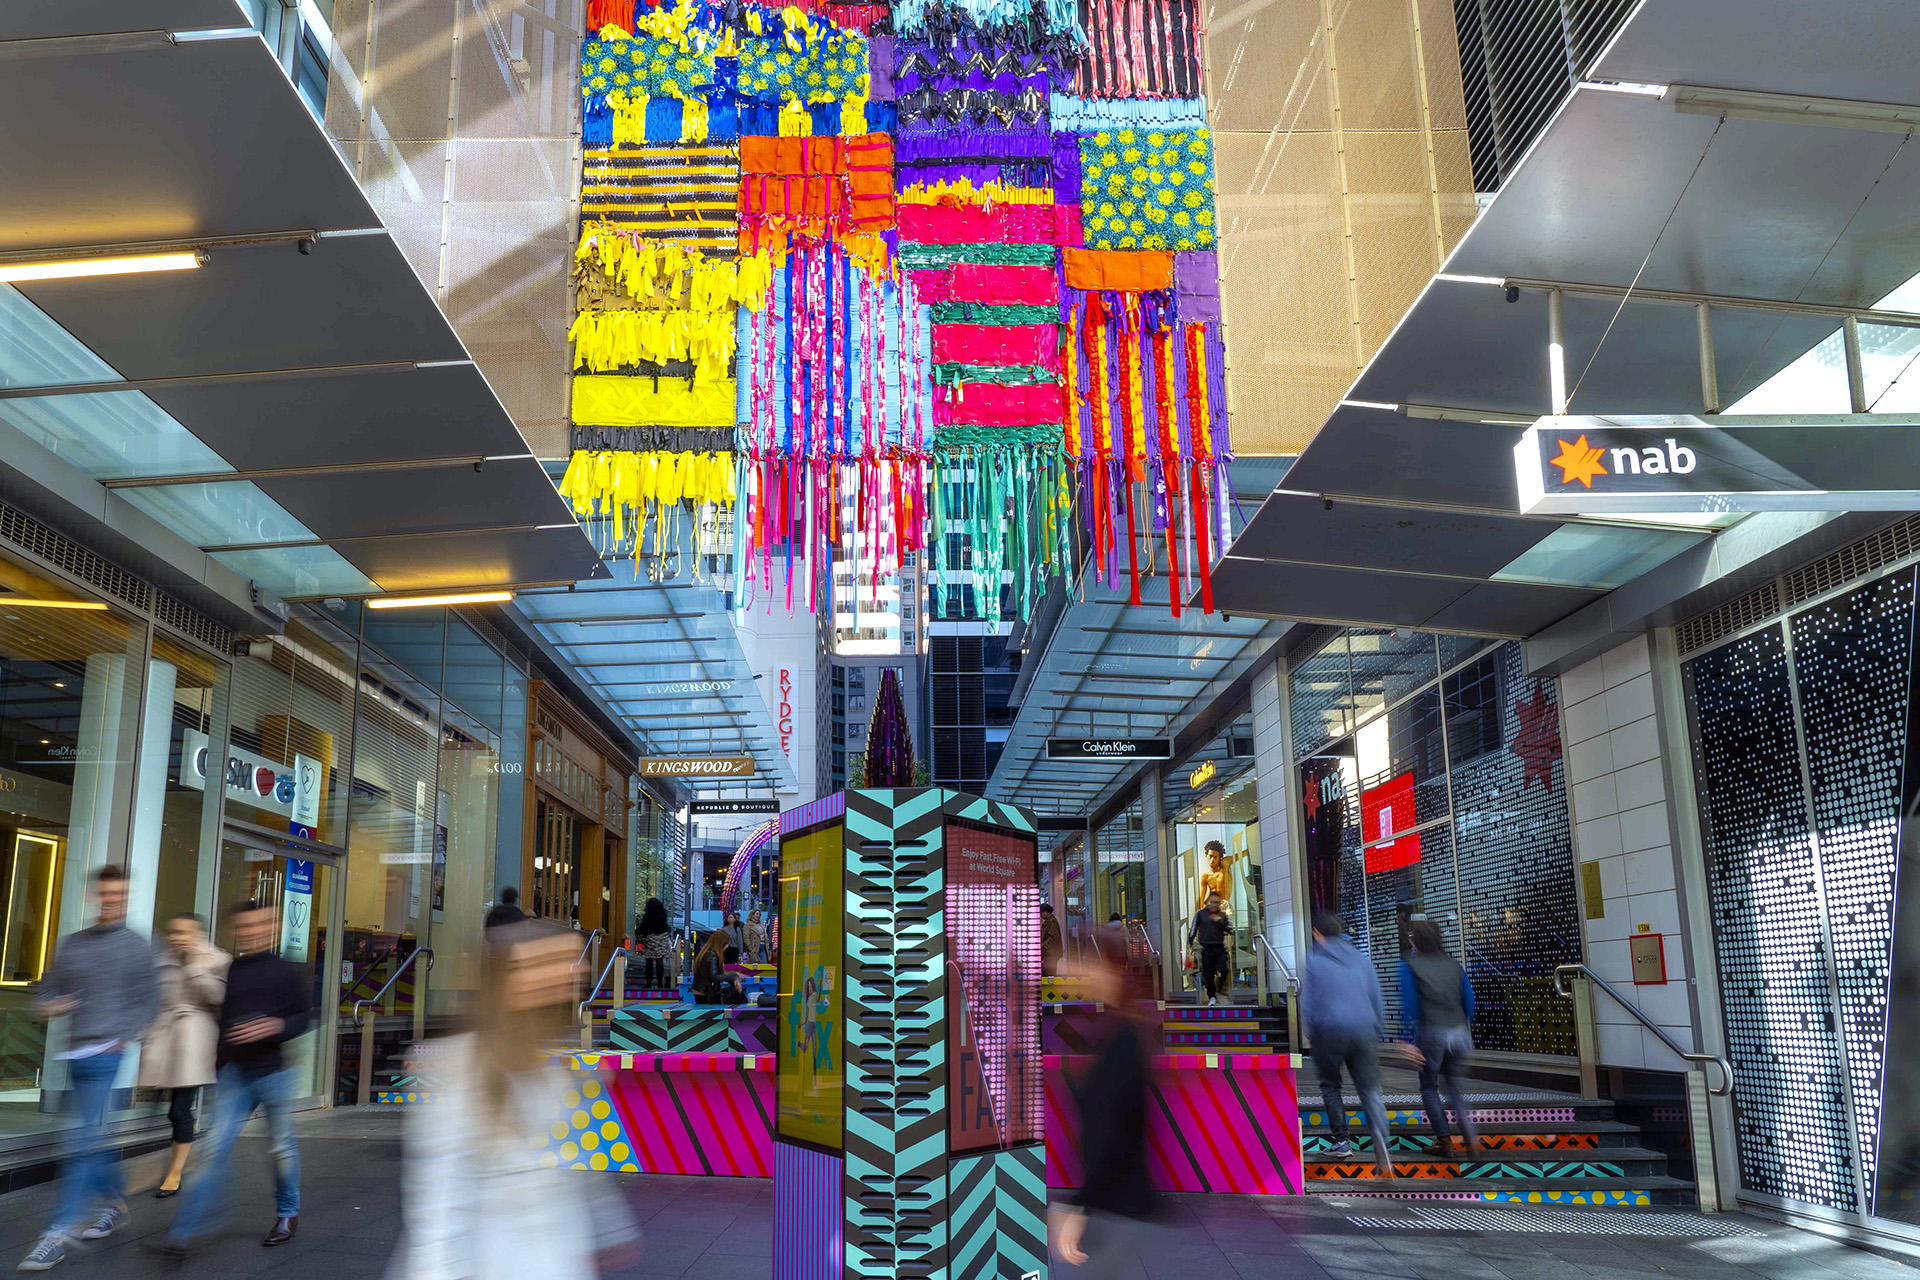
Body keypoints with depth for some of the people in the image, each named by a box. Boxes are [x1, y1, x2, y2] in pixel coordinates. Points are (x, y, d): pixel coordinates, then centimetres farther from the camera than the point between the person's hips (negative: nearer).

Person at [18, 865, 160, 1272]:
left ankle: (59, 1232, -9)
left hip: (107, 1054, -6)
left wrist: (122, 1038, -16)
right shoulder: (71, 944, 13)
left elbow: (148, 1001, -3)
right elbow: (48, 991, 18)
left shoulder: (136, 946, -1)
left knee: (84, 1139, -10)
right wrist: (47, 1007, -4)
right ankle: (115, 1202, 30)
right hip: (75, 1054, 6)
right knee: (92, 1137, 13)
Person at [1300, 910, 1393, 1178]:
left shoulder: (1313, 961, 3)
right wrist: (1378, 1034, 20)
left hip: (1330, 1033, -3)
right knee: (1370, 1090, 2)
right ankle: (1381, 1140, -20)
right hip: (1364, 1033, 3)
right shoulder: (1362, 959, 14)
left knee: (1330, 1085, 18)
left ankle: (1342, 1140, 11)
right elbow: (1377, 1000, 14)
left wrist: (1310, 1035, 11)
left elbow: (1307, 1003, 1)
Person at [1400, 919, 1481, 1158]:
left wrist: (1410, 1040, -6)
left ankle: (1444, 1140, 9)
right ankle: (1470, 1135, 0)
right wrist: (1467, 1035, 18)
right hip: (1458, 1031, 4)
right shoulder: (1453, 964, 9)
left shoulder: (1410, 965, -3)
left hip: (1431, 1033, -4)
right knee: (1454, 1085, 18)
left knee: (1429, 1087, 14)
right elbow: (1469, 999, 9)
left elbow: (1410, 1005, -9)